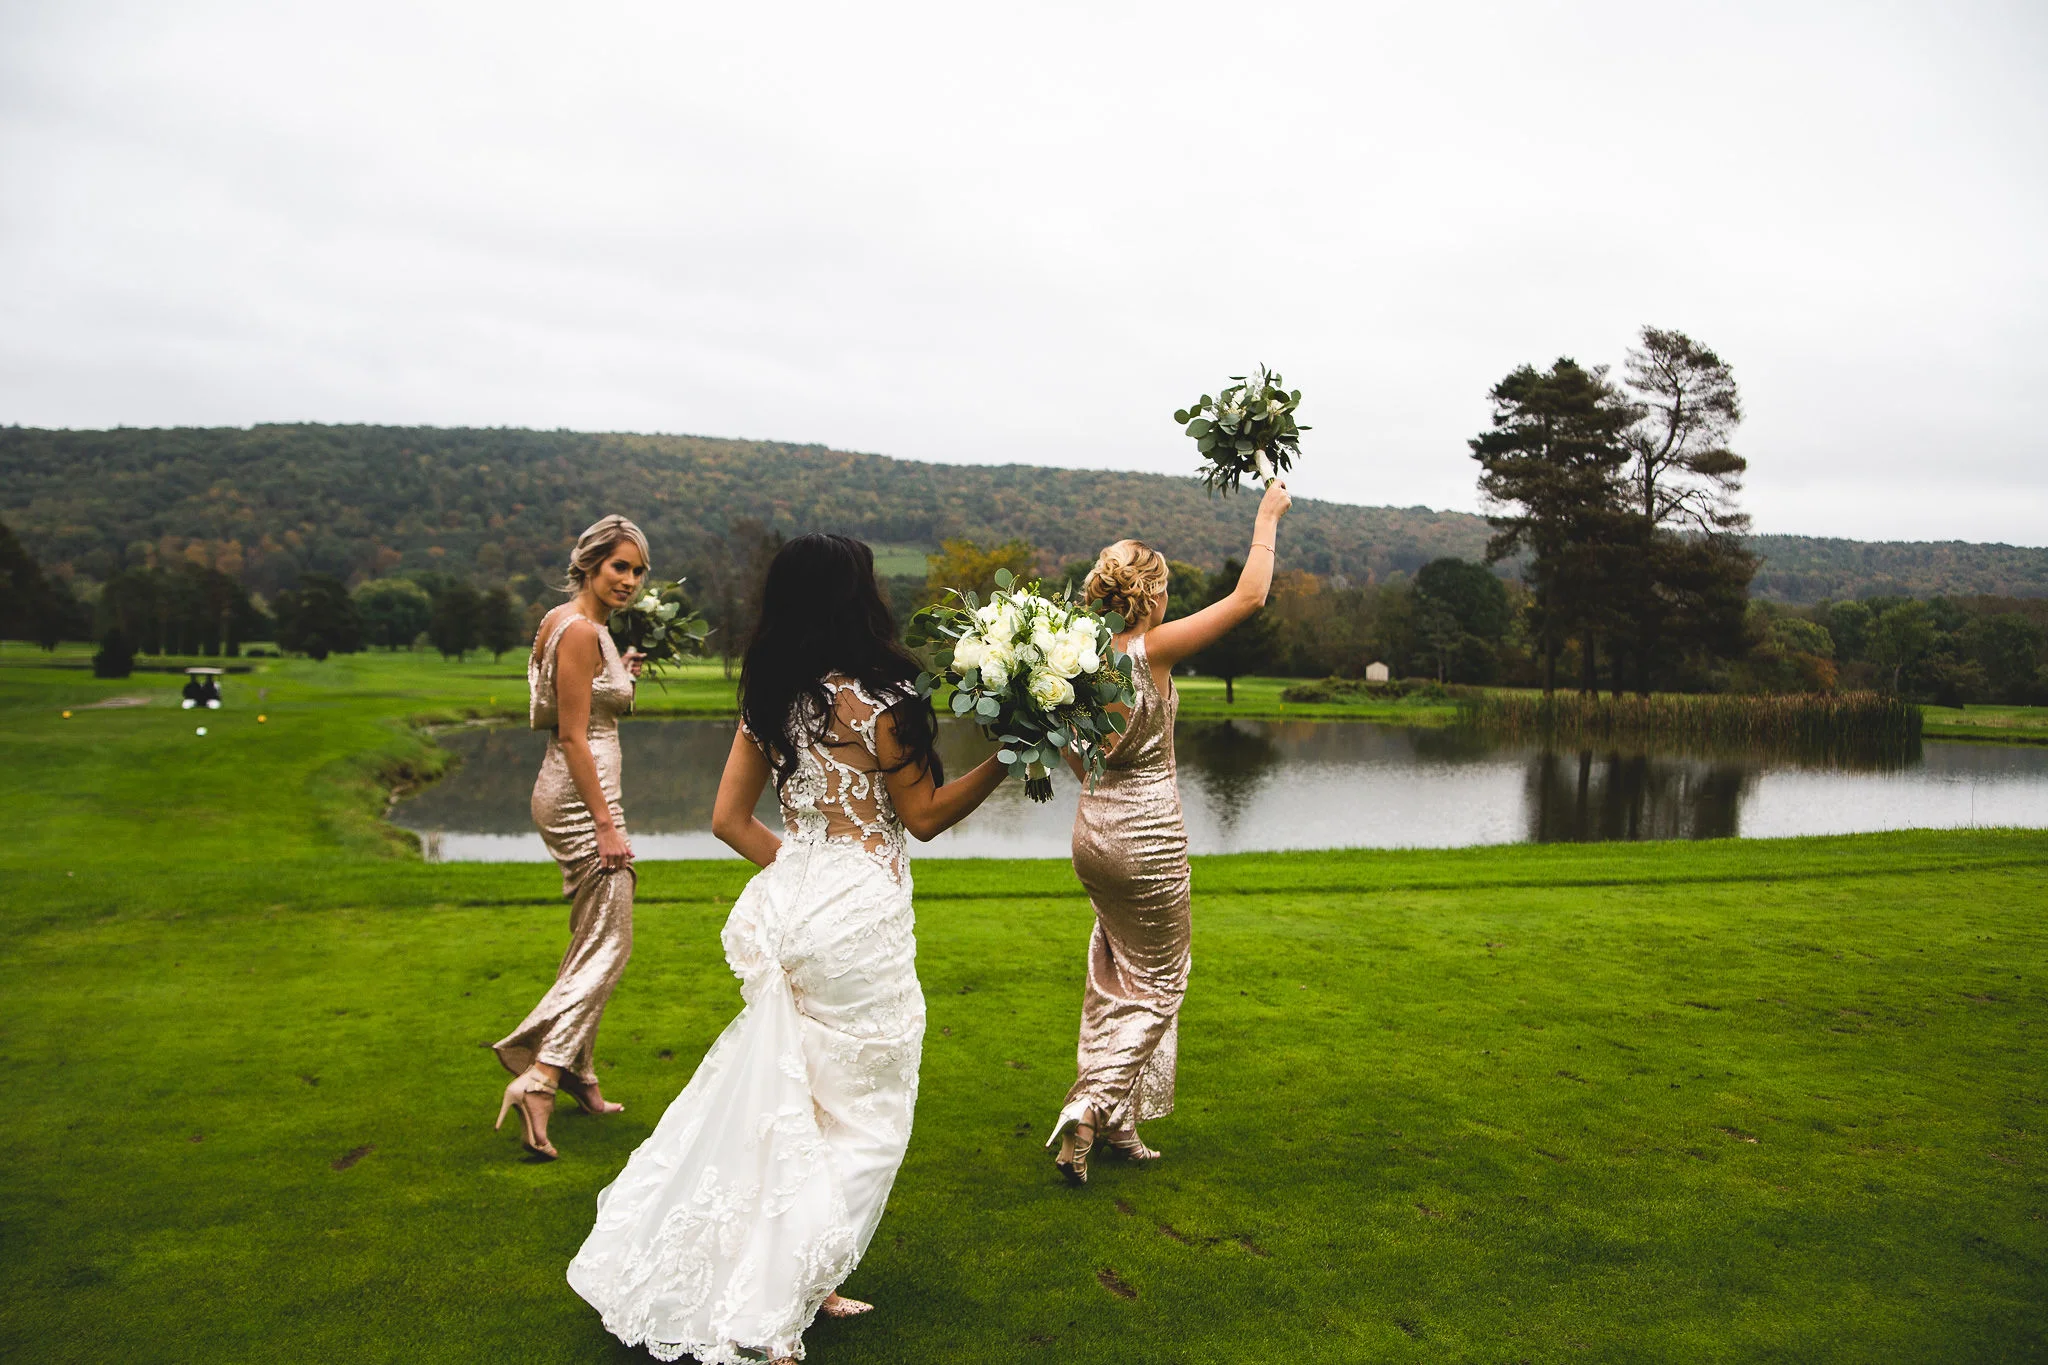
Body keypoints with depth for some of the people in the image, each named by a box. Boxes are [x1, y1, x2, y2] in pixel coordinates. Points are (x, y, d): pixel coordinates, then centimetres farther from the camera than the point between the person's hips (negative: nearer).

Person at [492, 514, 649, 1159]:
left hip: (565, 791, 10)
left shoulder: (564, 620, 13)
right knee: (609, 945, -8)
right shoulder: (580, 630, -16)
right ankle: (538, 1077, -13)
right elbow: (573, 735, -20)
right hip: (581, 793, -10)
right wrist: (605, 824, -21)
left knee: (590, 939, 17)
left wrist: (620, 673, 23)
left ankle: (579, 1076, 28)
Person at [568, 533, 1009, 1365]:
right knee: (862, 1121, 7)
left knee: (792, 1102, 20)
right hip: (858, 915, -7)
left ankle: (802, 1286, 30)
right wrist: (1004, 760, -6)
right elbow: (923, 816, -7)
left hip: (790, 902, 7)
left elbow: (729, 818, 8)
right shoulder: (877, 699, -15)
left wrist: (795, 870, 15)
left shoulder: (768, 701, 5)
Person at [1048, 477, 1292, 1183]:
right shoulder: (1154, 649, -17)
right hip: (1148, 837, -7)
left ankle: (1118, 1123, 26)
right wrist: (1267, 518, -2)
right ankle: (1089, 1108, -3)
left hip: (1093, 828, 7)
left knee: (1116, 975, 18)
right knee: (1160, 982, 8)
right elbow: (1249, 597, -14)